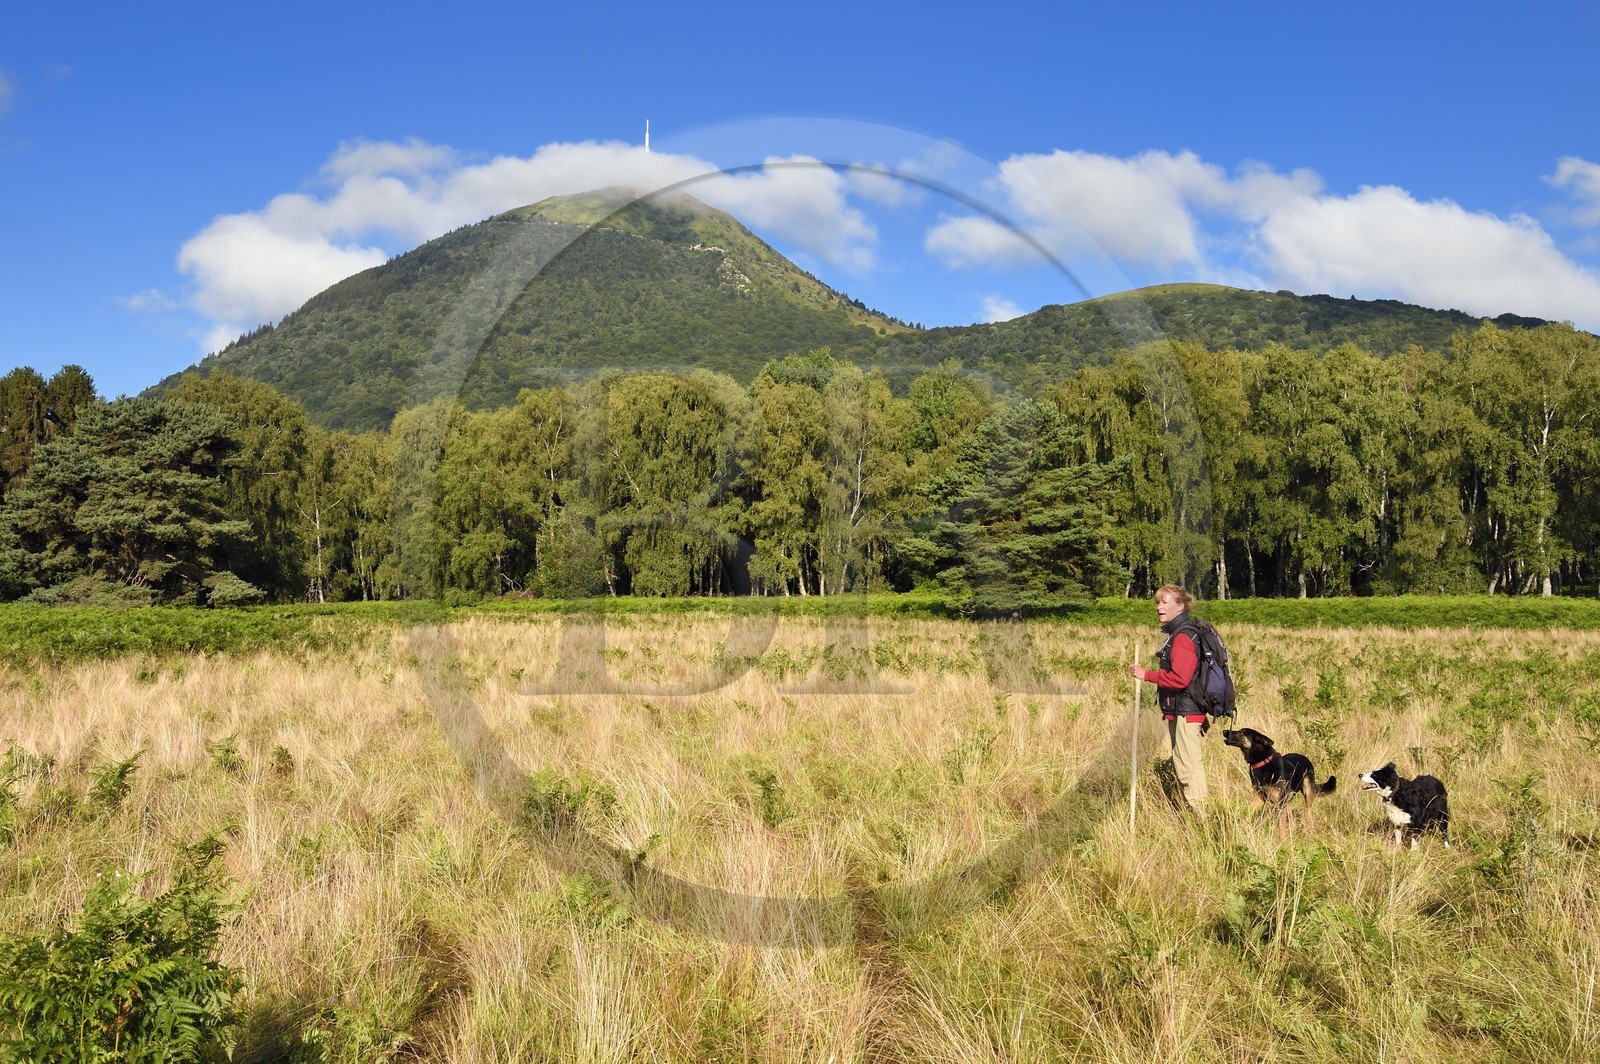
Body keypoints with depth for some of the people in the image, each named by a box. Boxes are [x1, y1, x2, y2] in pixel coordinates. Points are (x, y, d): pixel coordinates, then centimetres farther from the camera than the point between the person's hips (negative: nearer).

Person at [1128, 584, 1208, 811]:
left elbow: (1180, 678, -25)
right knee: (1180, 764, 17)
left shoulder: (1183, 637, -17)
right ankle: (1193, 811, 25)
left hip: (1185, 711, -11)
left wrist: (1146, 674, -18)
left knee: (1189, 766, -6)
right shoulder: (1177, 633, 15)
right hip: (1178, 710, 11)